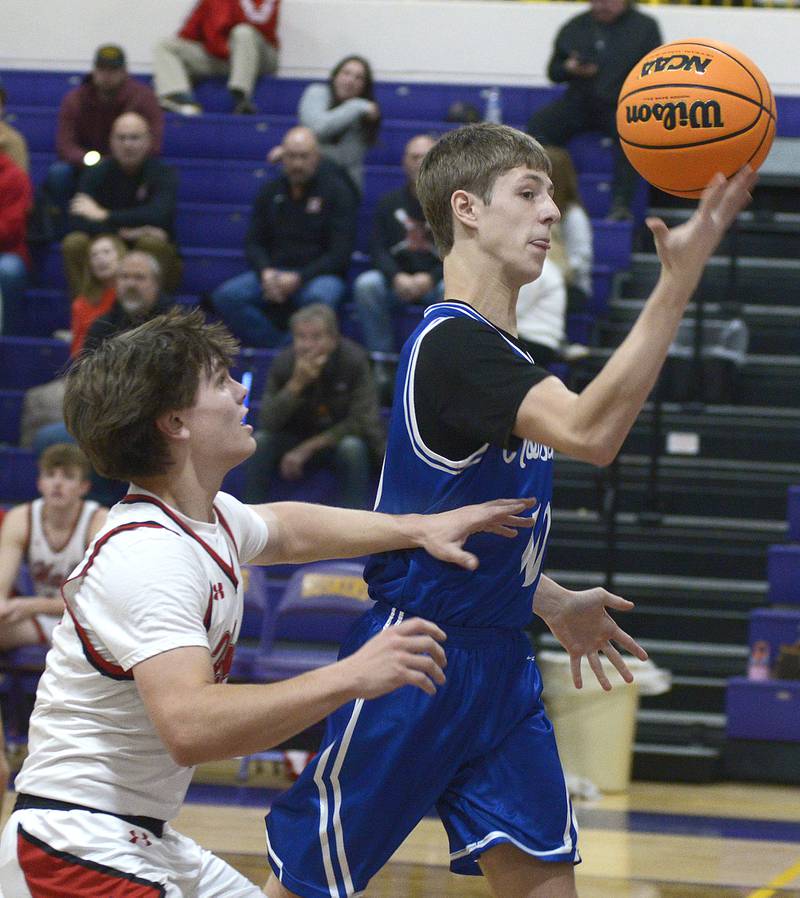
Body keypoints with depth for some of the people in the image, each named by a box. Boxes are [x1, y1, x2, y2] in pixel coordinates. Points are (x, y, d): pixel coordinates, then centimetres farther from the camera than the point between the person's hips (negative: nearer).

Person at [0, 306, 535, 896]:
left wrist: (421, 529, 23)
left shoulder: (212, 516, 7)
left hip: (143, 842, 11)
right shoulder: (149, 556, -23)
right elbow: (189, 726, -36)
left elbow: (285, 529, 32)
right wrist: (350, 679, -38)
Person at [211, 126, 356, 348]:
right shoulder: (271, 192, 13)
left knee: (317, 297, -40)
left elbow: (340, 254, -6)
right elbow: (253, 243, 13)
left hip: (318, 274, -4)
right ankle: (280, 347, -23)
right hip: (274, 273, 4)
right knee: (226, 296, -24)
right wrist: (266, 273, -10)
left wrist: (299, 278, -18)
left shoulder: (336, 191, 0)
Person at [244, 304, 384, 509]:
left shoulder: (353, 359, -20)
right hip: (297, 437, 3)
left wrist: (308, 448, -24)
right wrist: (296, 384, -33)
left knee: (351, 446, -35)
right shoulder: (284, 362, -13)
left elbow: (361, 422, -21)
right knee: (260, 440, -23)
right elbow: (267, 423, -18)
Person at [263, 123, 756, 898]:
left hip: (497, 663, 9)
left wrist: (553, 603, 17)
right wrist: (678, 283, -36)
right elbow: (589, 432, -34)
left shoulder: (502, 352, 12)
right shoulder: (451, 341, -18)